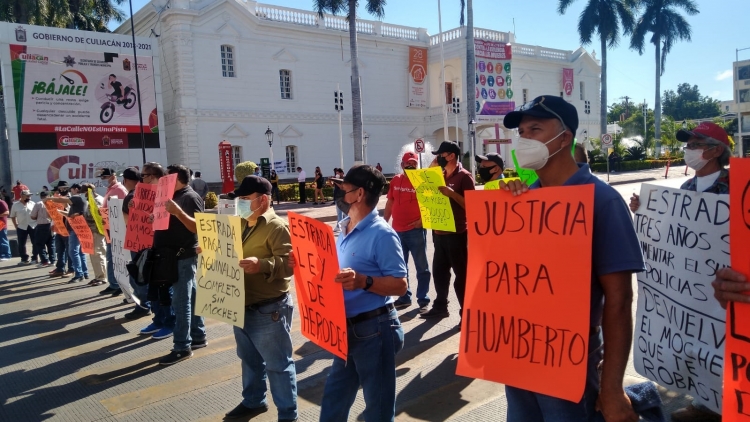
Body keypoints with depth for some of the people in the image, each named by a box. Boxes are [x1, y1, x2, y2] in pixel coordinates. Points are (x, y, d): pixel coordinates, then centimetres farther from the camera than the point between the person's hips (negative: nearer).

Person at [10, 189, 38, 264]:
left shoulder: (32, 204, 1)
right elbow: (13, 216, 7)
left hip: (33, 226, 0)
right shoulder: (15, 205, -1)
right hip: (21, 227, 0)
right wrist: (16, 226, 2)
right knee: (21, 244, 4)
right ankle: (24, 259, 15)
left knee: (35, 243, 3)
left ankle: (35, 258, 14)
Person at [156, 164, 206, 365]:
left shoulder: (191, 197, -13)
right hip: (175, 255, 10)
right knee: (190, 298, 14)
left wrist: (178, 211, -33)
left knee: (181, 301, -7)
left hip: (184, 255, -10)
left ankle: (182, 347, -3)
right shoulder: (175, 196, 16)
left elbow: (198, 227, -23)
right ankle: (198, 337, 23)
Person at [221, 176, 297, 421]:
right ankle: (253, 401, 41)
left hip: (268, 310, -9)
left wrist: (262, 265, -39)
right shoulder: (241, 224, 12)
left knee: (277, 365, 3)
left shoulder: (277, 227, -16)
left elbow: (289, 262, -25)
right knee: (249, 359, 23)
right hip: (241, 307, 9)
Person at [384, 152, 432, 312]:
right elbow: (389, 203, 15)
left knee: (421, 266, 4)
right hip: (397, 230, 5)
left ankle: (423, 300, 11)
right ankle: (404, 297, 26)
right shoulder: (395, 181, 8)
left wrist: (422, 220, -17)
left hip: (416, 230, -5)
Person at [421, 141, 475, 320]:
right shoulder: (441, 175, 12)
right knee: (439, 271, 15)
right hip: (439, 233, 8)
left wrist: (451, 193, -25)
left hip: (456, 233, -7)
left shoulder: (464, 176, -10)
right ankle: (440, 306, 28)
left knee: (461, 274, 1)